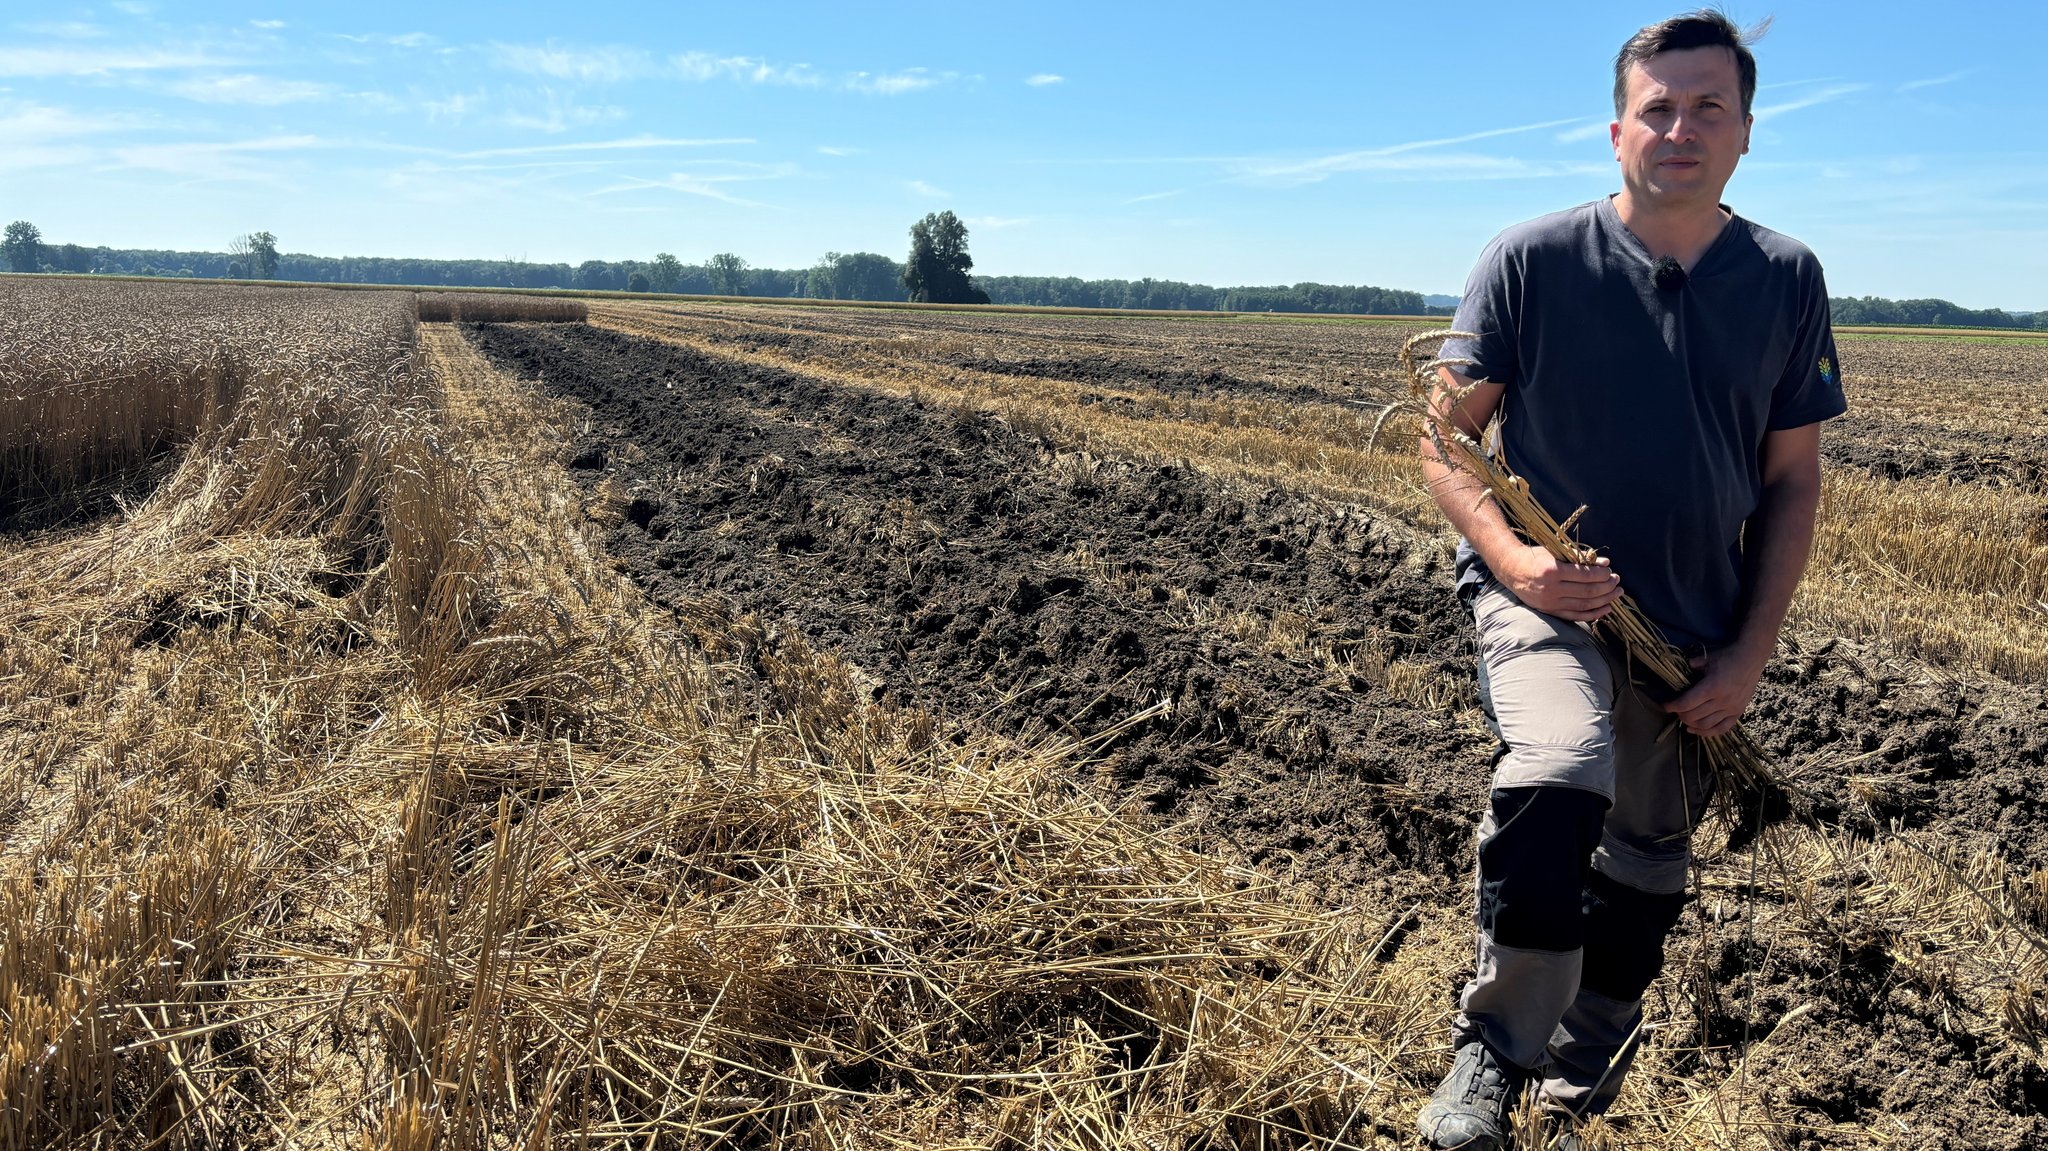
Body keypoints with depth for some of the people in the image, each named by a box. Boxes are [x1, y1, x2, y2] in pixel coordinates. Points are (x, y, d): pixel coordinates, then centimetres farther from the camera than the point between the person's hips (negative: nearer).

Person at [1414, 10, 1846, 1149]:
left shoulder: (1787, 281, 1)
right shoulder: (1532, 260, -8)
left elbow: (1794, 478, 5)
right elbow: (1446, 438, -4)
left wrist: (1752, 651, -3)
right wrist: (1509, 554, -22)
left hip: (1697, 628, 4)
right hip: (1547, 595, -4)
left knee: (1649, 861, 17)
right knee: (1556, 779, -32)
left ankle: (1591, 1054, 45)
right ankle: (1494, 1053, -12)